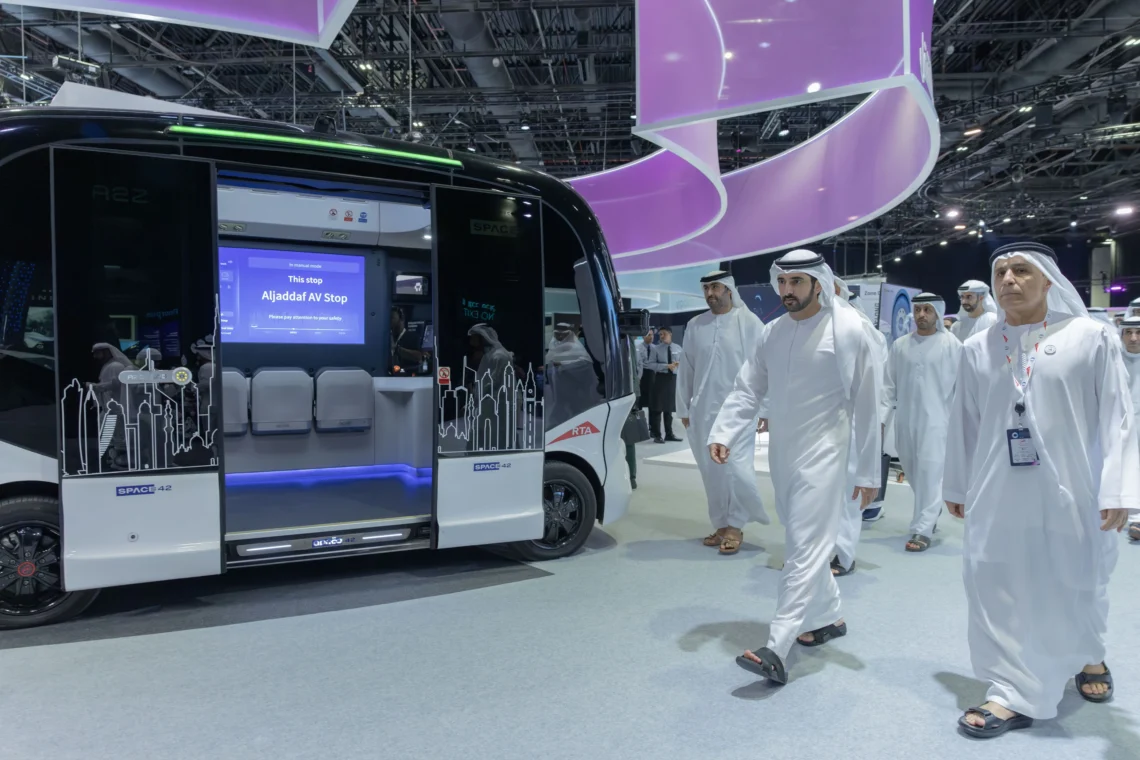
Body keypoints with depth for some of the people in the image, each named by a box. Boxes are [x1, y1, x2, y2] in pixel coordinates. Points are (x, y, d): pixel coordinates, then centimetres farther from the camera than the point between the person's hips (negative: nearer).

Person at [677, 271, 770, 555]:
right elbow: (686, 369, 10)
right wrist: (684, 408, 10)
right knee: (711, 470, 8)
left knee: (737, 468, -8)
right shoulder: (694, 326, 6)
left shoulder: (750, 323, -3)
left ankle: (735, 524, 10)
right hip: (703, 410, 4)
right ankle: (721, 524, 20)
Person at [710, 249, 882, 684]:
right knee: (806, 543, 18)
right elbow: (747, 389, 6)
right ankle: (829, 617, 37)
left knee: (805, 549, -9)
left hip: (821, 453, -6)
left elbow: (865, 404, -8)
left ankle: (775, 650, -11)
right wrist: (722, 433, -11)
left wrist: (868, 471, -7)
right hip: (781, 453, 7)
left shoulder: (847, 331, -10)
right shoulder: (772, 333, 6)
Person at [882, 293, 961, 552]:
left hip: (935, 419, -4)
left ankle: (922, 530, -4)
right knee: (912, 471, 13)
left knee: (929, 472, -8)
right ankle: (931, 510, 37)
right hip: (905, 419, 4)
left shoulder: (952, 345, -2)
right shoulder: (900, 345, 9)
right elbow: (890, 383, 10)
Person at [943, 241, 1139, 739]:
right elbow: (964, 424, 9)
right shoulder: (977, 349, 4)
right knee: (998, 589, 2)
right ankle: (1014, 694, 15)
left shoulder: (1091, 338, -4)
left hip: (1070, 492, -2)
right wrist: (956, 485, 13)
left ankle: (1087, 655, 45)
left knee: (1074, 585, 14)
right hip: (997, 495, 2)